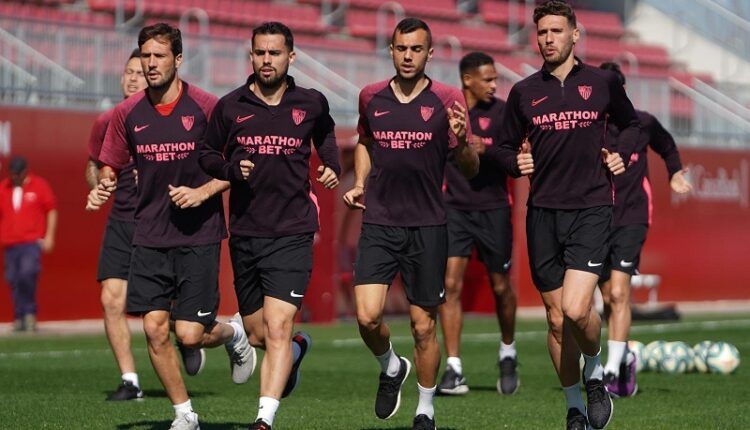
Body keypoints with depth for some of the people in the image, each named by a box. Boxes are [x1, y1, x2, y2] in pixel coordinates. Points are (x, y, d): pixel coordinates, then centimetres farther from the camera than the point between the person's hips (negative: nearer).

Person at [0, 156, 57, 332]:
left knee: (27, 273, -22)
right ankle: (19, 318, 10)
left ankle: (30, 313, -7)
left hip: (32, 241, -3)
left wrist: (49, 236, 0)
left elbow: (52, 210, 7)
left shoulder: (39, 185, 4)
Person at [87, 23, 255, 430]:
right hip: (149, 238, 3)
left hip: (199, 235, -3)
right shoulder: (127, 113, 4)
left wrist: (203, 191, -15)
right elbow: (110, 167, 14)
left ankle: (234, 334, 27)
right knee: (154, 329, -3)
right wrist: (102, 188, -8)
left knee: (190, 333, -8)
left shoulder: (207, 107, -6)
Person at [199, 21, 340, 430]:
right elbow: (207, 154, 12)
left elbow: (325, 134, 25)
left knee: (277, 330, -17)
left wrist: (331, 166, 8)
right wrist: (232, 169, -8)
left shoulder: (311, 103, 3)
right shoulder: (230, 106, 2)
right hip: (244, 234, 2)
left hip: (292, 233, -2)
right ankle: (297, 347, 46)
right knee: (257, 336, 12)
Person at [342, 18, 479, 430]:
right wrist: (359, 183, 10)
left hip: (427, 226, -2)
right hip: (378, 223, 2)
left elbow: (470, 170, 0)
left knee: (423, 325, 3)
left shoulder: (447, 100, -2)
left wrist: (463, 141, -20)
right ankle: (391, 368, 20)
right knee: (367, 315, -12)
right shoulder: (371, 97, 6)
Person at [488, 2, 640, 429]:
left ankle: (594, 372, 11)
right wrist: (516, 162, -4)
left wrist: (622, 155, 2)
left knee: (576, 309, -19)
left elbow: (631, 124, 20)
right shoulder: (524, 92, 6)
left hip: (591, 209, -3)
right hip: (543, 212, 3)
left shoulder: (603, 82, 3)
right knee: (557, 319, 6)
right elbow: (505, 145, 17)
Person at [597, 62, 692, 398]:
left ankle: (612, 370, -18)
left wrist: (674, 173, 12)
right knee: (608, 297, 8)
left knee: (619, 292, -16)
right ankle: (625, 358, 30)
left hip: (631, 219, -2)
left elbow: (666, 146, 21)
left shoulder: (642, 123, -1)